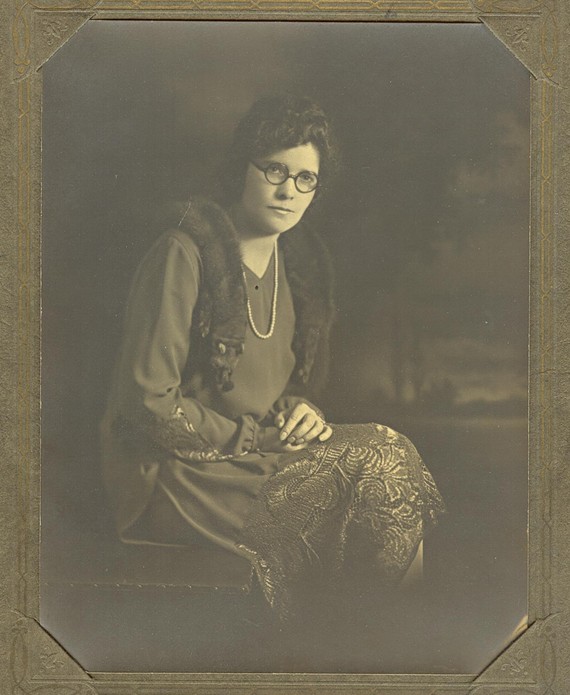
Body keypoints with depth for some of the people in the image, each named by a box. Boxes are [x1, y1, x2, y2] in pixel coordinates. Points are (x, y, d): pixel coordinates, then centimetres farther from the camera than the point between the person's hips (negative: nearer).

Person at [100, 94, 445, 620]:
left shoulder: (301, 258, 9)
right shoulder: (184, 255, -14)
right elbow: (149, 403, -16)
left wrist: (305, 410, -3)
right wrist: (261, 439, -16)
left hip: (267, 453, 7)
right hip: (174, 474, -7)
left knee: (392, 452, -16)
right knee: (380, 463, -21)